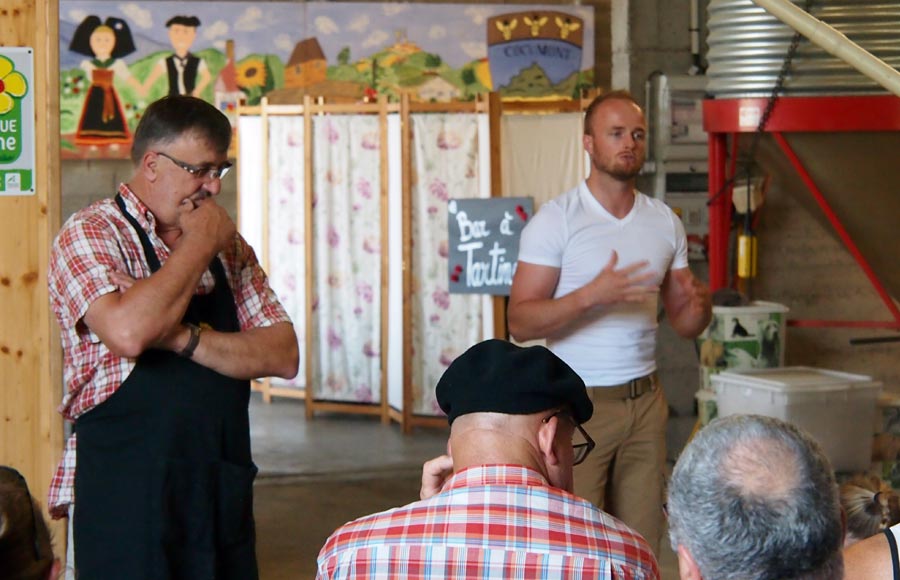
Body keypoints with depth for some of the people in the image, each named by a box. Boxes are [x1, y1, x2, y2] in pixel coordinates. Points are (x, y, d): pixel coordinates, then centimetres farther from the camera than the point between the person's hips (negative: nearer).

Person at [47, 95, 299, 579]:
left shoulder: (230, 247, 12)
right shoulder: (90, 234, -6)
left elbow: (283, 355, 2)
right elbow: (128, 332, -26)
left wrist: (187, 338, -14)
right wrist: (199, 245, -12)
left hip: (224, 491, 6)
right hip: (128, 495, -6)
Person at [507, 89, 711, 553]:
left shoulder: (665, 223, 9)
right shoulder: (555, 221, -7)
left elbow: (684, 324, 12)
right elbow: (520, 323, -14)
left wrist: (700, 305, -11)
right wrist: (591, 295, -28)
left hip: (645, 401, 5)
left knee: (642, 545, 7)